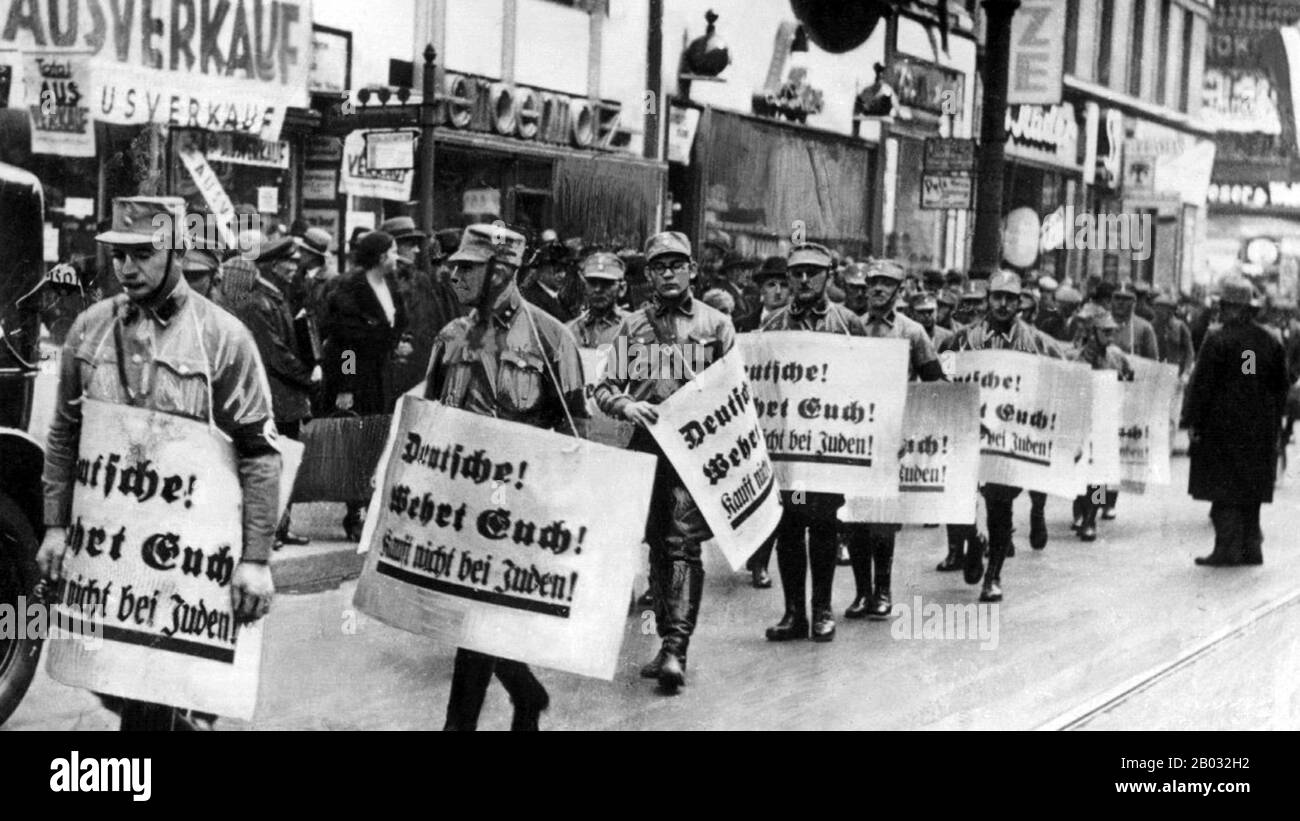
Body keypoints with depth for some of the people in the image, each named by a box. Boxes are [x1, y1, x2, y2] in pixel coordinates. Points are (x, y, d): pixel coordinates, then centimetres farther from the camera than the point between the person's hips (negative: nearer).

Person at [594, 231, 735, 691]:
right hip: (646, 445, 3)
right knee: (658, 545, 9)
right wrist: (627, 405, -12)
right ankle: (669, 643, 19)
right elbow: (604, 389, 8)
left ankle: (676, 648, -16)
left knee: (683, 544, -12)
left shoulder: (716, 325, 7)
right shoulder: (631, 326, 12)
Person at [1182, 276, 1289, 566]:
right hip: (1260, 429, 6)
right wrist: (1273, 420, 19)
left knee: (1224, 489, -2)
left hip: (1222, 425, -6)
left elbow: (1201, 384, -12)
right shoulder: (1270, 342, 7)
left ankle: (1227, 548, -5)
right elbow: (1282, 385, 12)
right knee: (1251, 490, 13)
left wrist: (1192, 421, -7)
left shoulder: (1217, 340, -12)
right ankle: (1251, 547, 15)